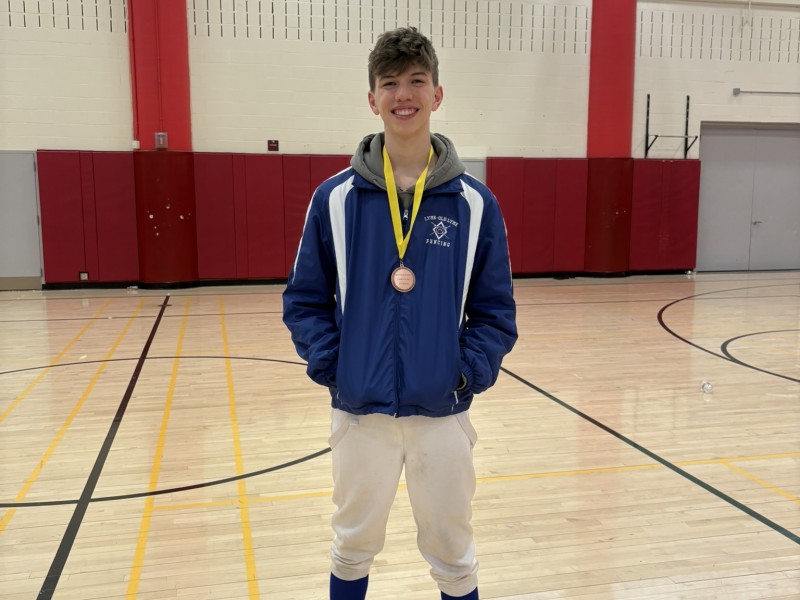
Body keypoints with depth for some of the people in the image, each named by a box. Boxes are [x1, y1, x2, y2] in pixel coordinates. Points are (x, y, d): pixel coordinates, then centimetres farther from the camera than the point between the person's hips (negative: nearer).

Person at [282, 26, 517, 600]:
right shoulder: (335, 198, -4)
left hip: (443, 413, 0)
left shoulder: (474, 202, -3)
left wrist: (470, 375, -11)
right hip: (360, 411, 1)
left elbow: (495, 310, 0)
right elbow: (305, 300, 1)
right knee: (353, 547, 18)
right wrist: (331, 368, -9)